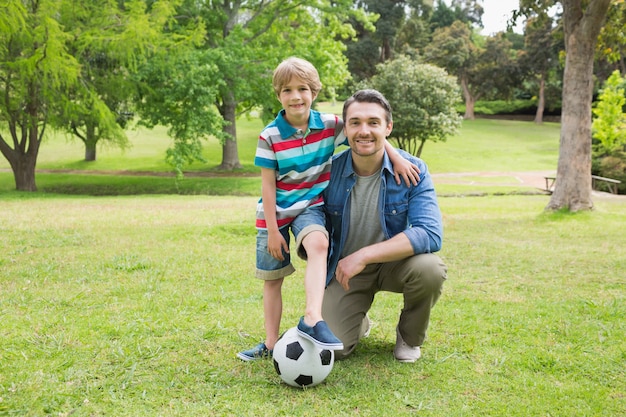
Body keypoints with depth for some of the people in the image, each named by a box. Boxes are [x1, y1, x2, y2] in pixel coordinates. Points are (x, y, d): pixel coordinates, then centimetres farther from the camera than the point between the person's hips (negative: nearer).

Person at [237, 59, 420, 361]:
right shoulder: (270, 136, -13)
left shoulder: (330, 125, -9)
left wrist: (397, 158, -9)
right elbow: (268, 185, -10)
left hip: (311, 205, 0)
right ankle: (270, 343, 19)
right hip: (276, 211, 0)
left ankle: (312, 319, -39)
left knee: (318, 244, -33)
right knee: (272, 277, 7)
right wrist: (272, 230, -10)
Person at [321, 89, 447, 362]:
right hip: (345, 269, 1)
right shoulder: (330, 171, -12)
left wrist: (364, 255, -35)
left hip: (395, 263, 0)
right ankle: (359, 324, 24)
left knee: (430, 268, -34)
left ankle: (409, 337, 0)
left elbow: (431, 234, -29)